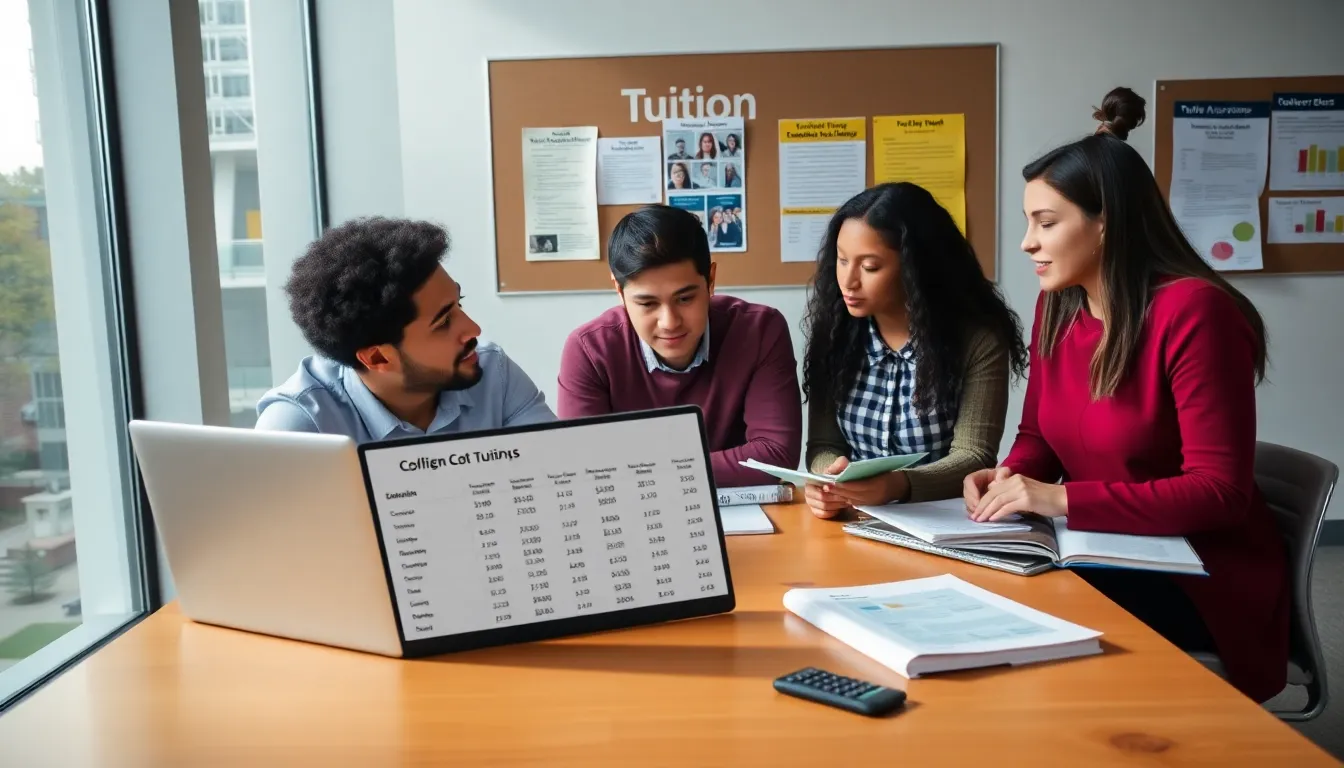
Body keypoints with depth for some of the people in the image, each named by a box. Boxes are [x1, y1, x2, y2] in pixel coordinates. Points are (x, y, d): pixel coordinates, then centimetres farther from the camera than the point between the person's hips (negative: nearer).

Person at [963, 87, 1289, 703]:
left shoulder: (1191, 311, -20)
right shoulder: (1057, 307, 1)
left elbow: (1220, 491, -21)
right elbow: (1038, 436, 12)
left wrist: (1063, 499, -27)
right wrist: (1009, 476, -11)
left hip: (1201, 579, -6)